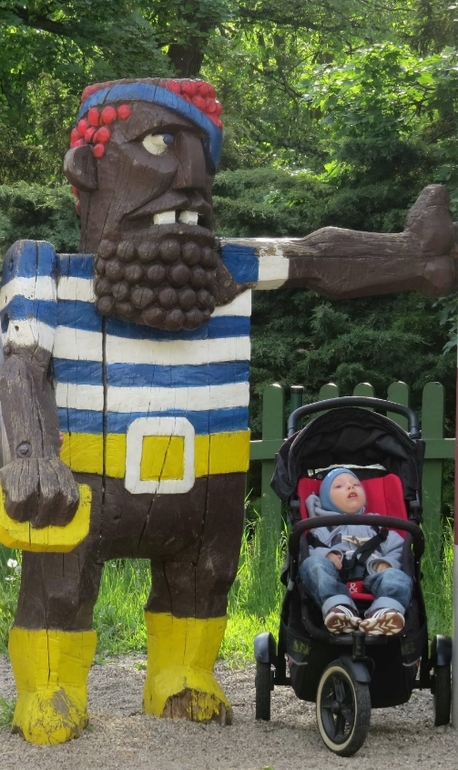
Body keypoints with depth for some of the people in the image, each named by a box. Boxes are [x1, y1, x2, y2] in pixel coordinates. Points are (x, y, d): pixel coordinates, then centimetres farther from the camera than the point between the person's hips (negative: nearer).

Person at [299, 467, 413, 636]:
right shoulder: (322, 527, 31)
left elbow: (397, 550, 22)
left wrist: (387, 563, -2)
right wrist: (325, 555, -11)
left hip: (371, 576, 1)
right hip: (335, 577, -1)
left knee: (396, 577, -31)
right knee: (313, 564, -32)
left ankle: (385, 610, -65)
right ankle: (339, 607, -57)